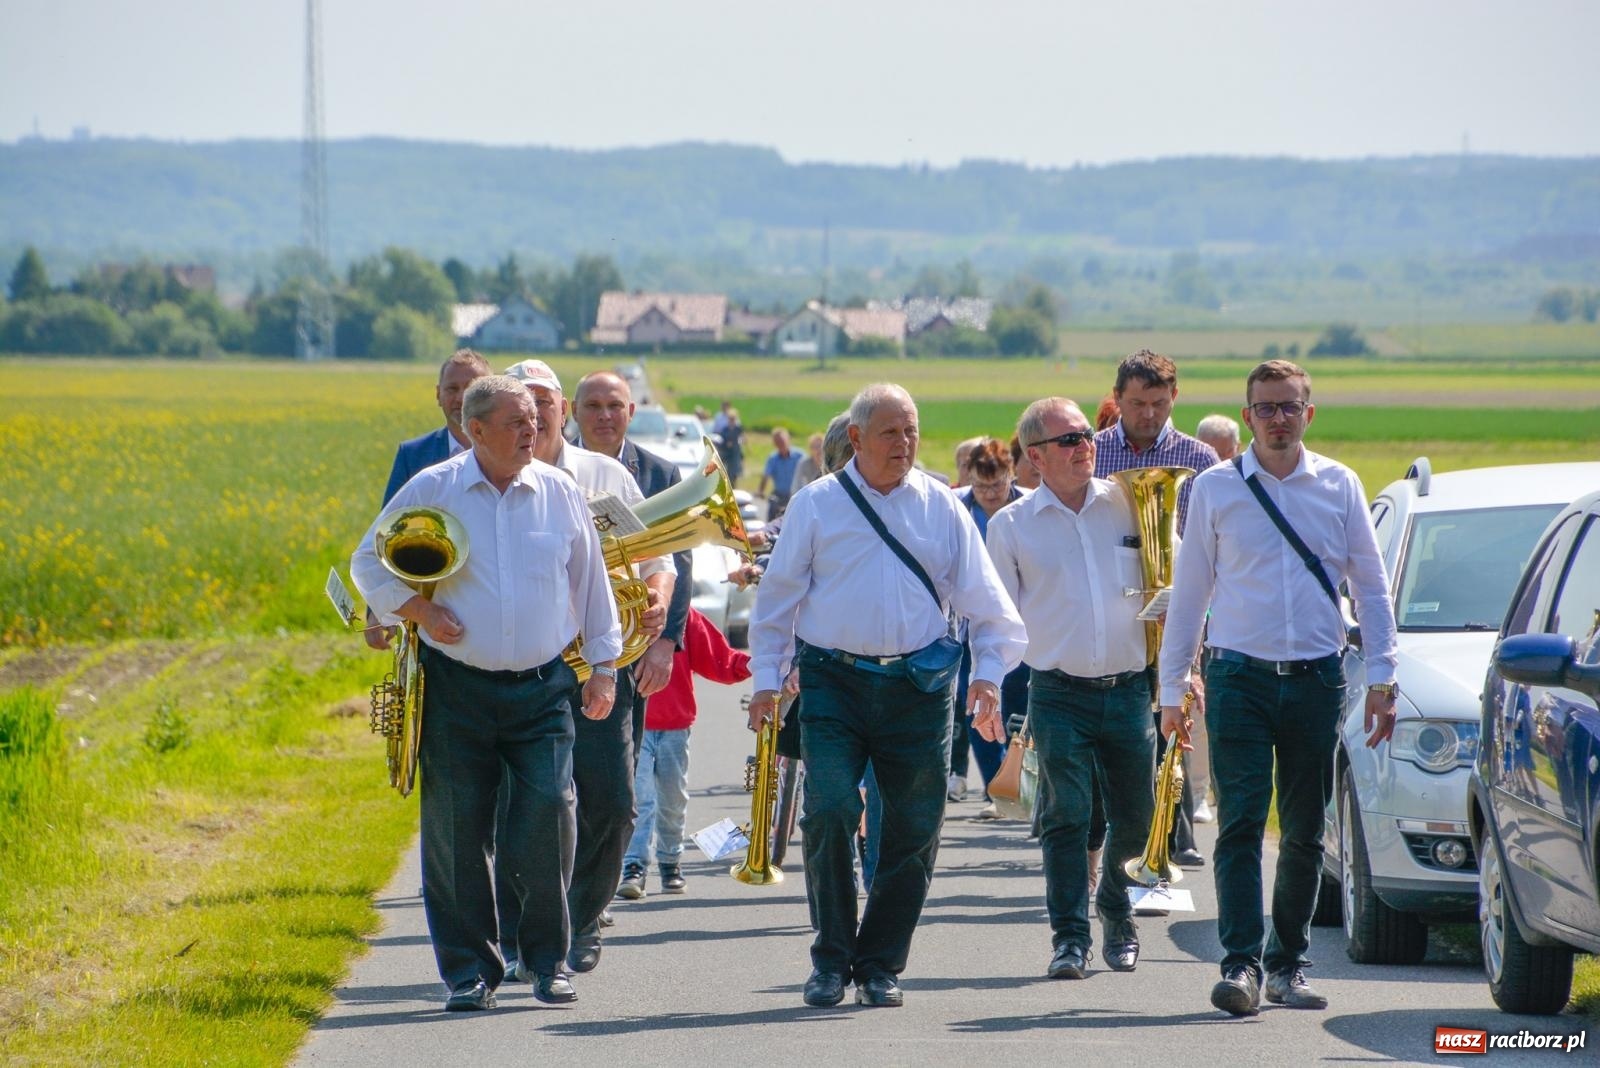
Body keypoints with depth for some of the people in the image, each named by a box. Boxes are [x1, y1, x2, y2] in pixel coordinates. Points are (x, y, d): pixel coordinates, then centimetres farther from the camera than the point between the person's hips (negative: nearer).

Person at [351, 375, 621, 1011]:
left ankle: (546, 960, 3)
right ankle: (470, 969, 10)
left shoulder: (560, 494, 7)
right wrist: (417, 611, -8)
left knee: (549, 814, -11)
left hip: (542, 689, 1)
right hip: (457, 689, -1)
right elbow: (368, 564, 8)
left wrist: (604, 665, 13)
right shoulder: (431, 491, 1)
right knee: (456, 831, 0)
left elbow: (591, 582, 16)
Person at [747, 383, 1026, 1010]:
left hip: (917, 688, 2)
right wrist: (767, 680, 4)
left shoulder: (941, 508, 9)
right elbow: (778, 597, 10)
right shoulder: (816, 505, 6)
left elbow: (984, 600, 12)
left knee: (914, 829, 1)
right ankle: (832, 958, 0)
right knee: (829, 812, -15)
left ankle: (880, 966, 15)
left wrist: (988, 674, 2)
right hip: (833, 682, -2)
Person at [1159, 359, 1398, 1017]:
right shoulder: (1215, 488, 4)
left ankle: (1288, 964, 15)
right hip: (1239, 677, -1)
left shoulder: (1339, 487, 6)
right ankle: (1241, 964, -15)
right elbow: (1189, 590, 9)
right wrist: (1171, 688, 7)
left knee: (1304, 832, 6)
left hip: (1316, 679, 2)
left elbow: (1371, 586, 10)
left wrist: (1380, 678, 2)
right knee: (1240, 826, -11)